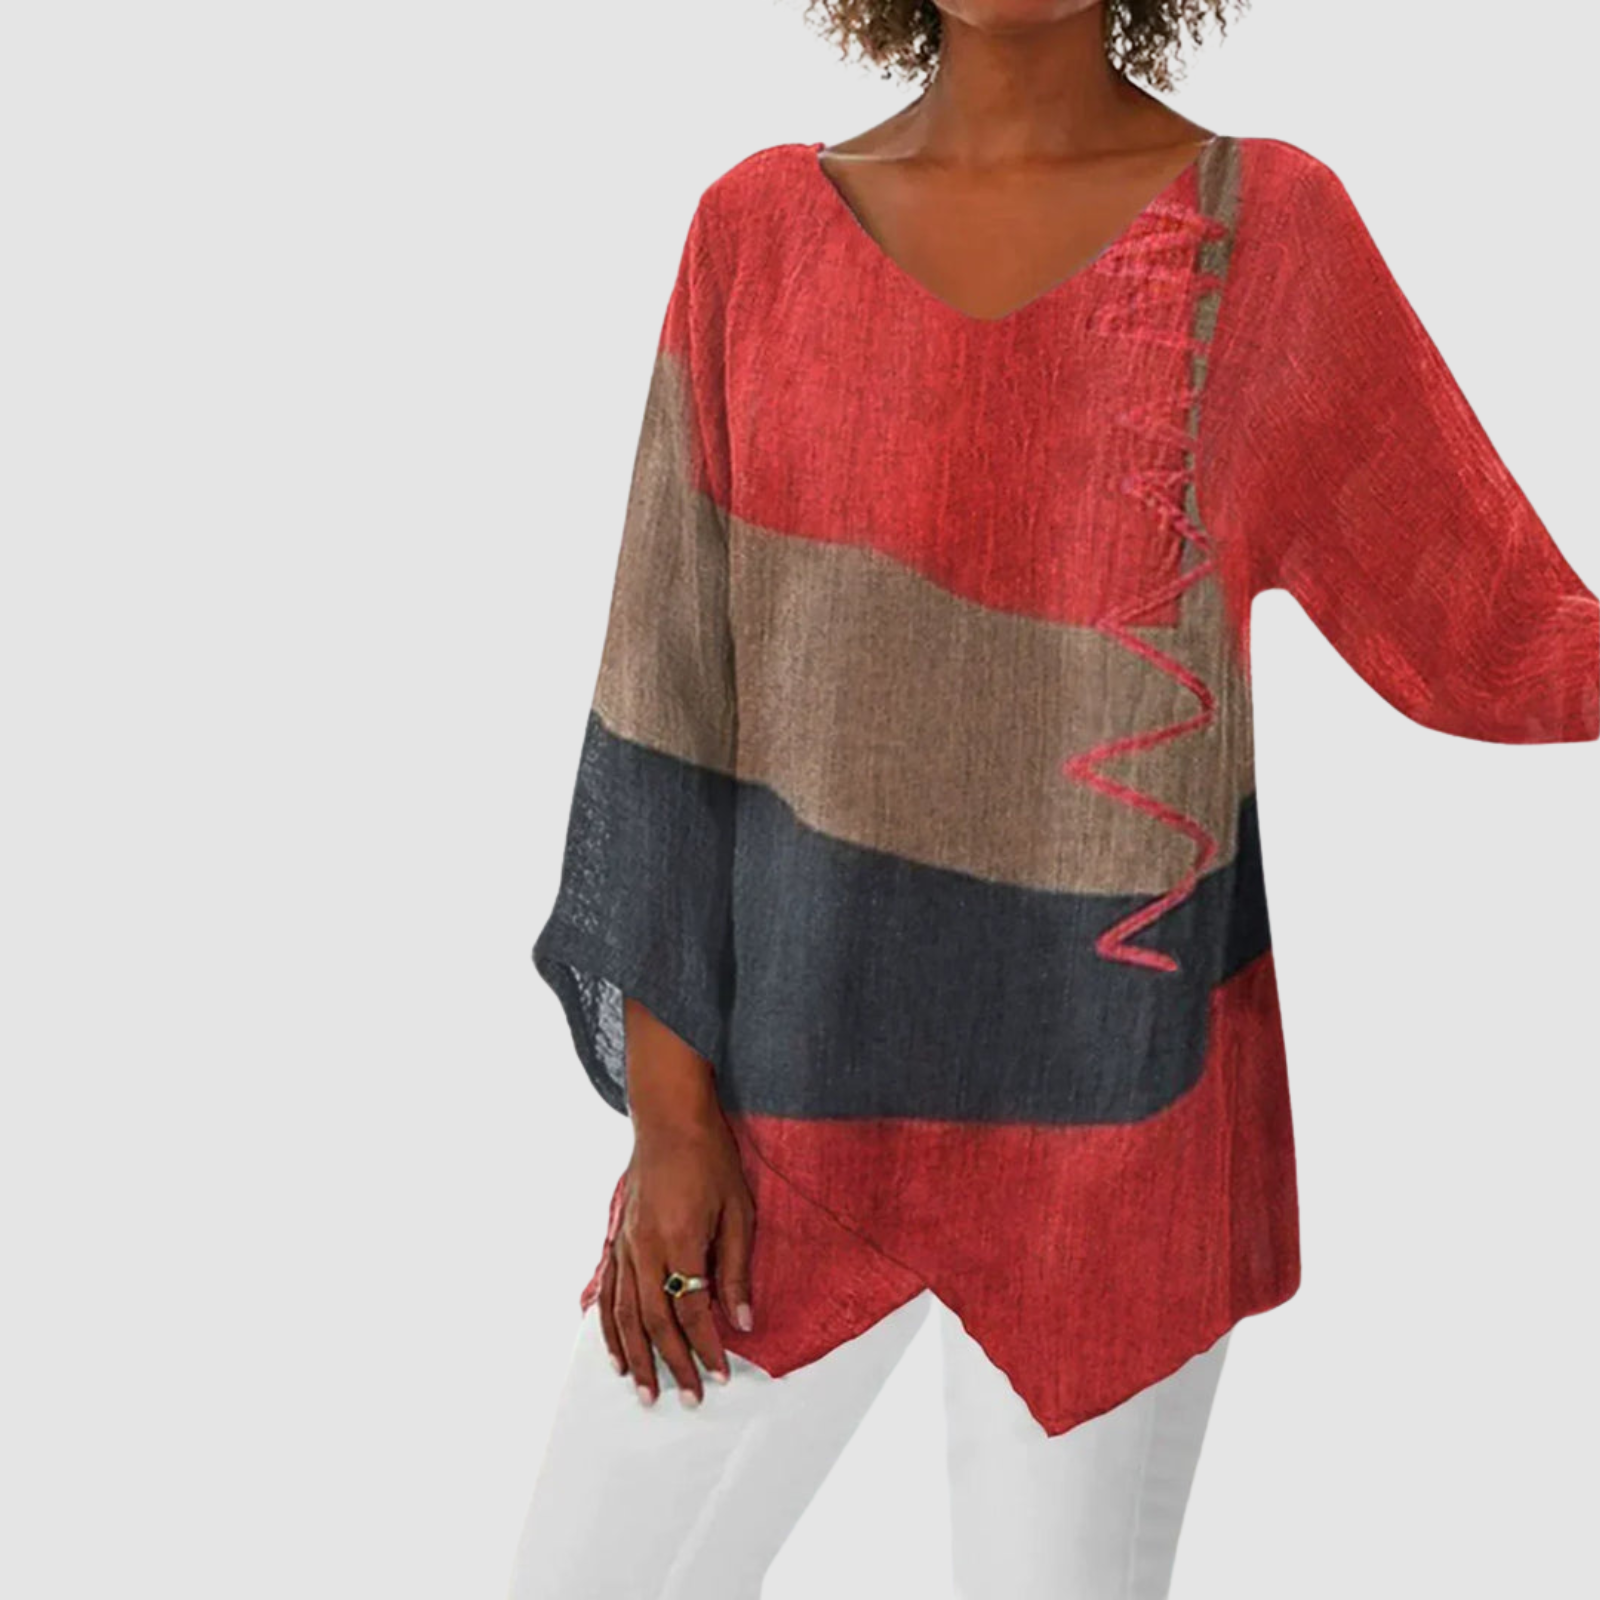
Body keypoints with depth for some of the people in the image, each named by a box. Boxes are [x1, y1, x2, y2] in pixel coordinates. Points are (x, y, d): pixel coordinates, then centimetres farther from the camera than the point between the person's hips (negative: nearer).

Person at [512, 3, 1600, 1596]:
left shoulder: (1271, 230, -5)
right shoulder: (763, 228, -2)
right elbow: (676, 684, -2)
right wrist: (668, 1108, -5)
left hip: (1112, 1119, -1)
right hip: (800, 1095, 2)